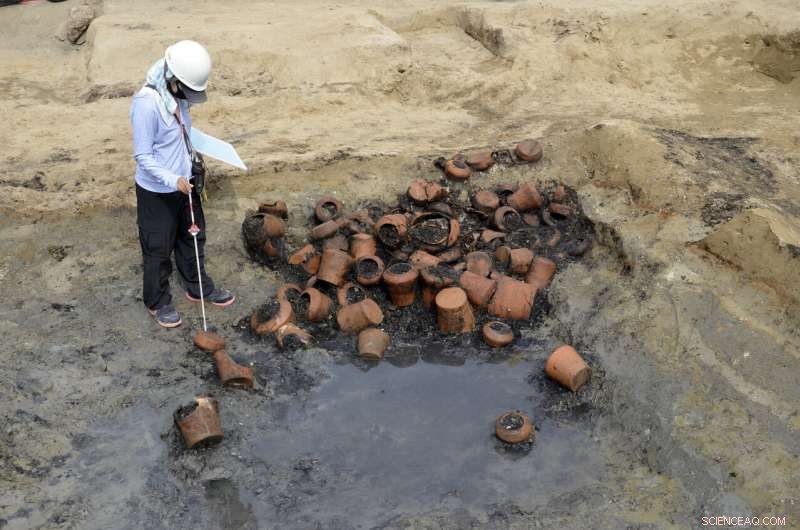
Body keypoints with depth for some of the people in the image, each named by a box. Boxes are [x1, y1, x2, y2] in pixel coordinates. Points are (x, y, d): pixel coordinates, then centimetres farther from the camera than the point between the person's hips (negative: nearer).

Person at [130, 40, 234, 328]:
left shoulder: (178, 95, -4)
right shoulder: (147, 104, -29)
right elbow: (143, 157, -25)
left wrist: (192, 165, 17)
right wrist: (173, 180, -33)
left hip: (185, 184, 8)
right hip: (157, 192, -8)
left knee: (193, 237, 23)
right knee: (158, 249, 11)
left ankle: (199, 287, 44)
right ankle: (158, 302, 32)